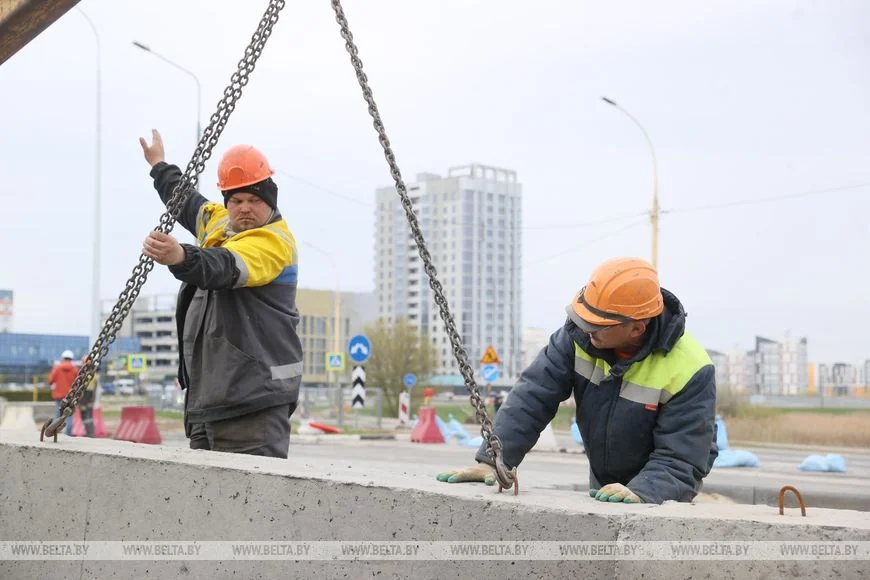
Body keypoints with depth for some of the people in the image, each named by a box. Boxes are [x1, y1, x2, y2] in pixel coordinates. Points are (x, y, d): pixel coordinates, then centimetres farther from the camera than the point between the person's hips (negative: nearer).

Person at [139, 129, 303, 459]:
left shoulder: (273, 242, -13)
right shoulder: (219, 221, 15)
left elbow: (224, 267, -33)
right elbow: (188, 203, 38)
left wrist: (181, 257, -52)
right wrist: (160, 167, 53)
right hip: (206, 392, 10)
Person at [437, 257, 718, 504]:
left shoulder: (689, 370, -25)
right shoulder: (580, 335, -14)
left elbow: (681, 461, -26)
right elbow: (532, 397, -16)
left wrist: (640, 493, -44)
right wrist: (493, 459, -27)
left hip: (660, 498, -4)